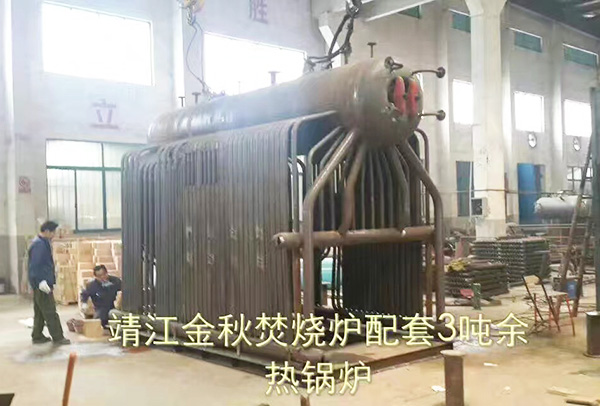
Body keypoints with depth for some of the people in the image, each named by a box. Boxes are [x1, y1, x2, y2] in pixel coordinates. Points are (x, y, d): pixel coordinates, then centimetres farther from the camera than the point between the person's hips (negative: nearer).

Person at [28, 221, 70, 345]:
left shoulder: (42, 243, 14)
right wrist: (40, 281, -29)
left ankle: (37, 336, 23)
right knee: (50, 312, -5)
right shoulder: (39, 244, -17)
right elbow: (35, 265, -24)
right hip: (42, 284, -10)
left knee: (40, 312, 16)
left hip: (42, 283, 10)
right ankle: (58, 338, 0)